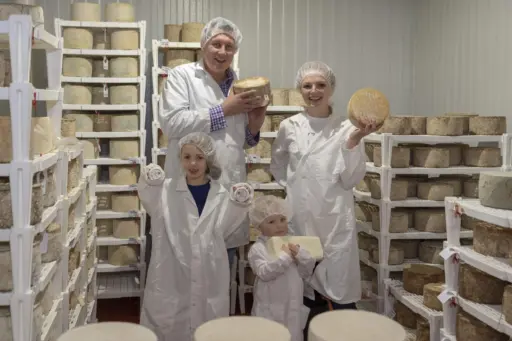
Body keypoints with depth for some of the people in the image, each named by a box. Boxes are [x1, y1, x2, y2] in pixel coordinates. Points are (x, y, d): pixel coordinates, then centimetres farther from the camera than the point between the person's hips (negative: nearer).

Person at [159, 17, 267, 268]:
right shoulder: (182, 76, -1)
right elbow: (171, 122, -16)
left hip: (231, 188, 5)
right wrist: (223, 110, -14)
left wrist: (253, 127, -1)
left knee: (224, 266, 14)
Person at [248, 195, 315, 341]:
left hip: (293, 308, 5)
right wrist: (284, 256, -25)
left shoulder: (293, 244, 6)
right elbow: (264, 273, -23)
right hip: (270, 310, -5)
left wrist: (300, 254, -11)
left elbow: (307, 273, 6)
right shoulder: (258, 248, -10)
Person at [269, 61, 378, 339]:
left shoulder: (346, 128, -2)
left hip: (335, 219, -2)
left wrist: (354, 141, -17)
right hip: (299, 218, 2)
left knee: (339, 288, 0)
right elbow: (277, 166, 20)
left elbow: (350, 179, -8)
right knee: (303, 288, 10)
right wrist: (293, 186, 7)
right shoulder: (289, 127, 4)